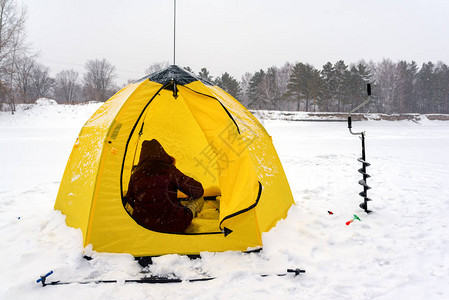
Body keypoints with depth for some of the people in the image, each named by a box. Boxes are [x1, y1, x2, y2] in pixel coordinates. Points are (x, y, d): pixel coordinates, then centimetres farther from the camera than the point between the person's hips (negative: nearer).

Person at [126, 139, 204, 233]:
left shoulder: (136, 174, 0)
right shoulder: (169, 170, -10)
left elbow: (130, 199, 15)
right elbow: (198, 190, -6)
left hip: (143, 224, 3)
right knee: (198, 200, 18)